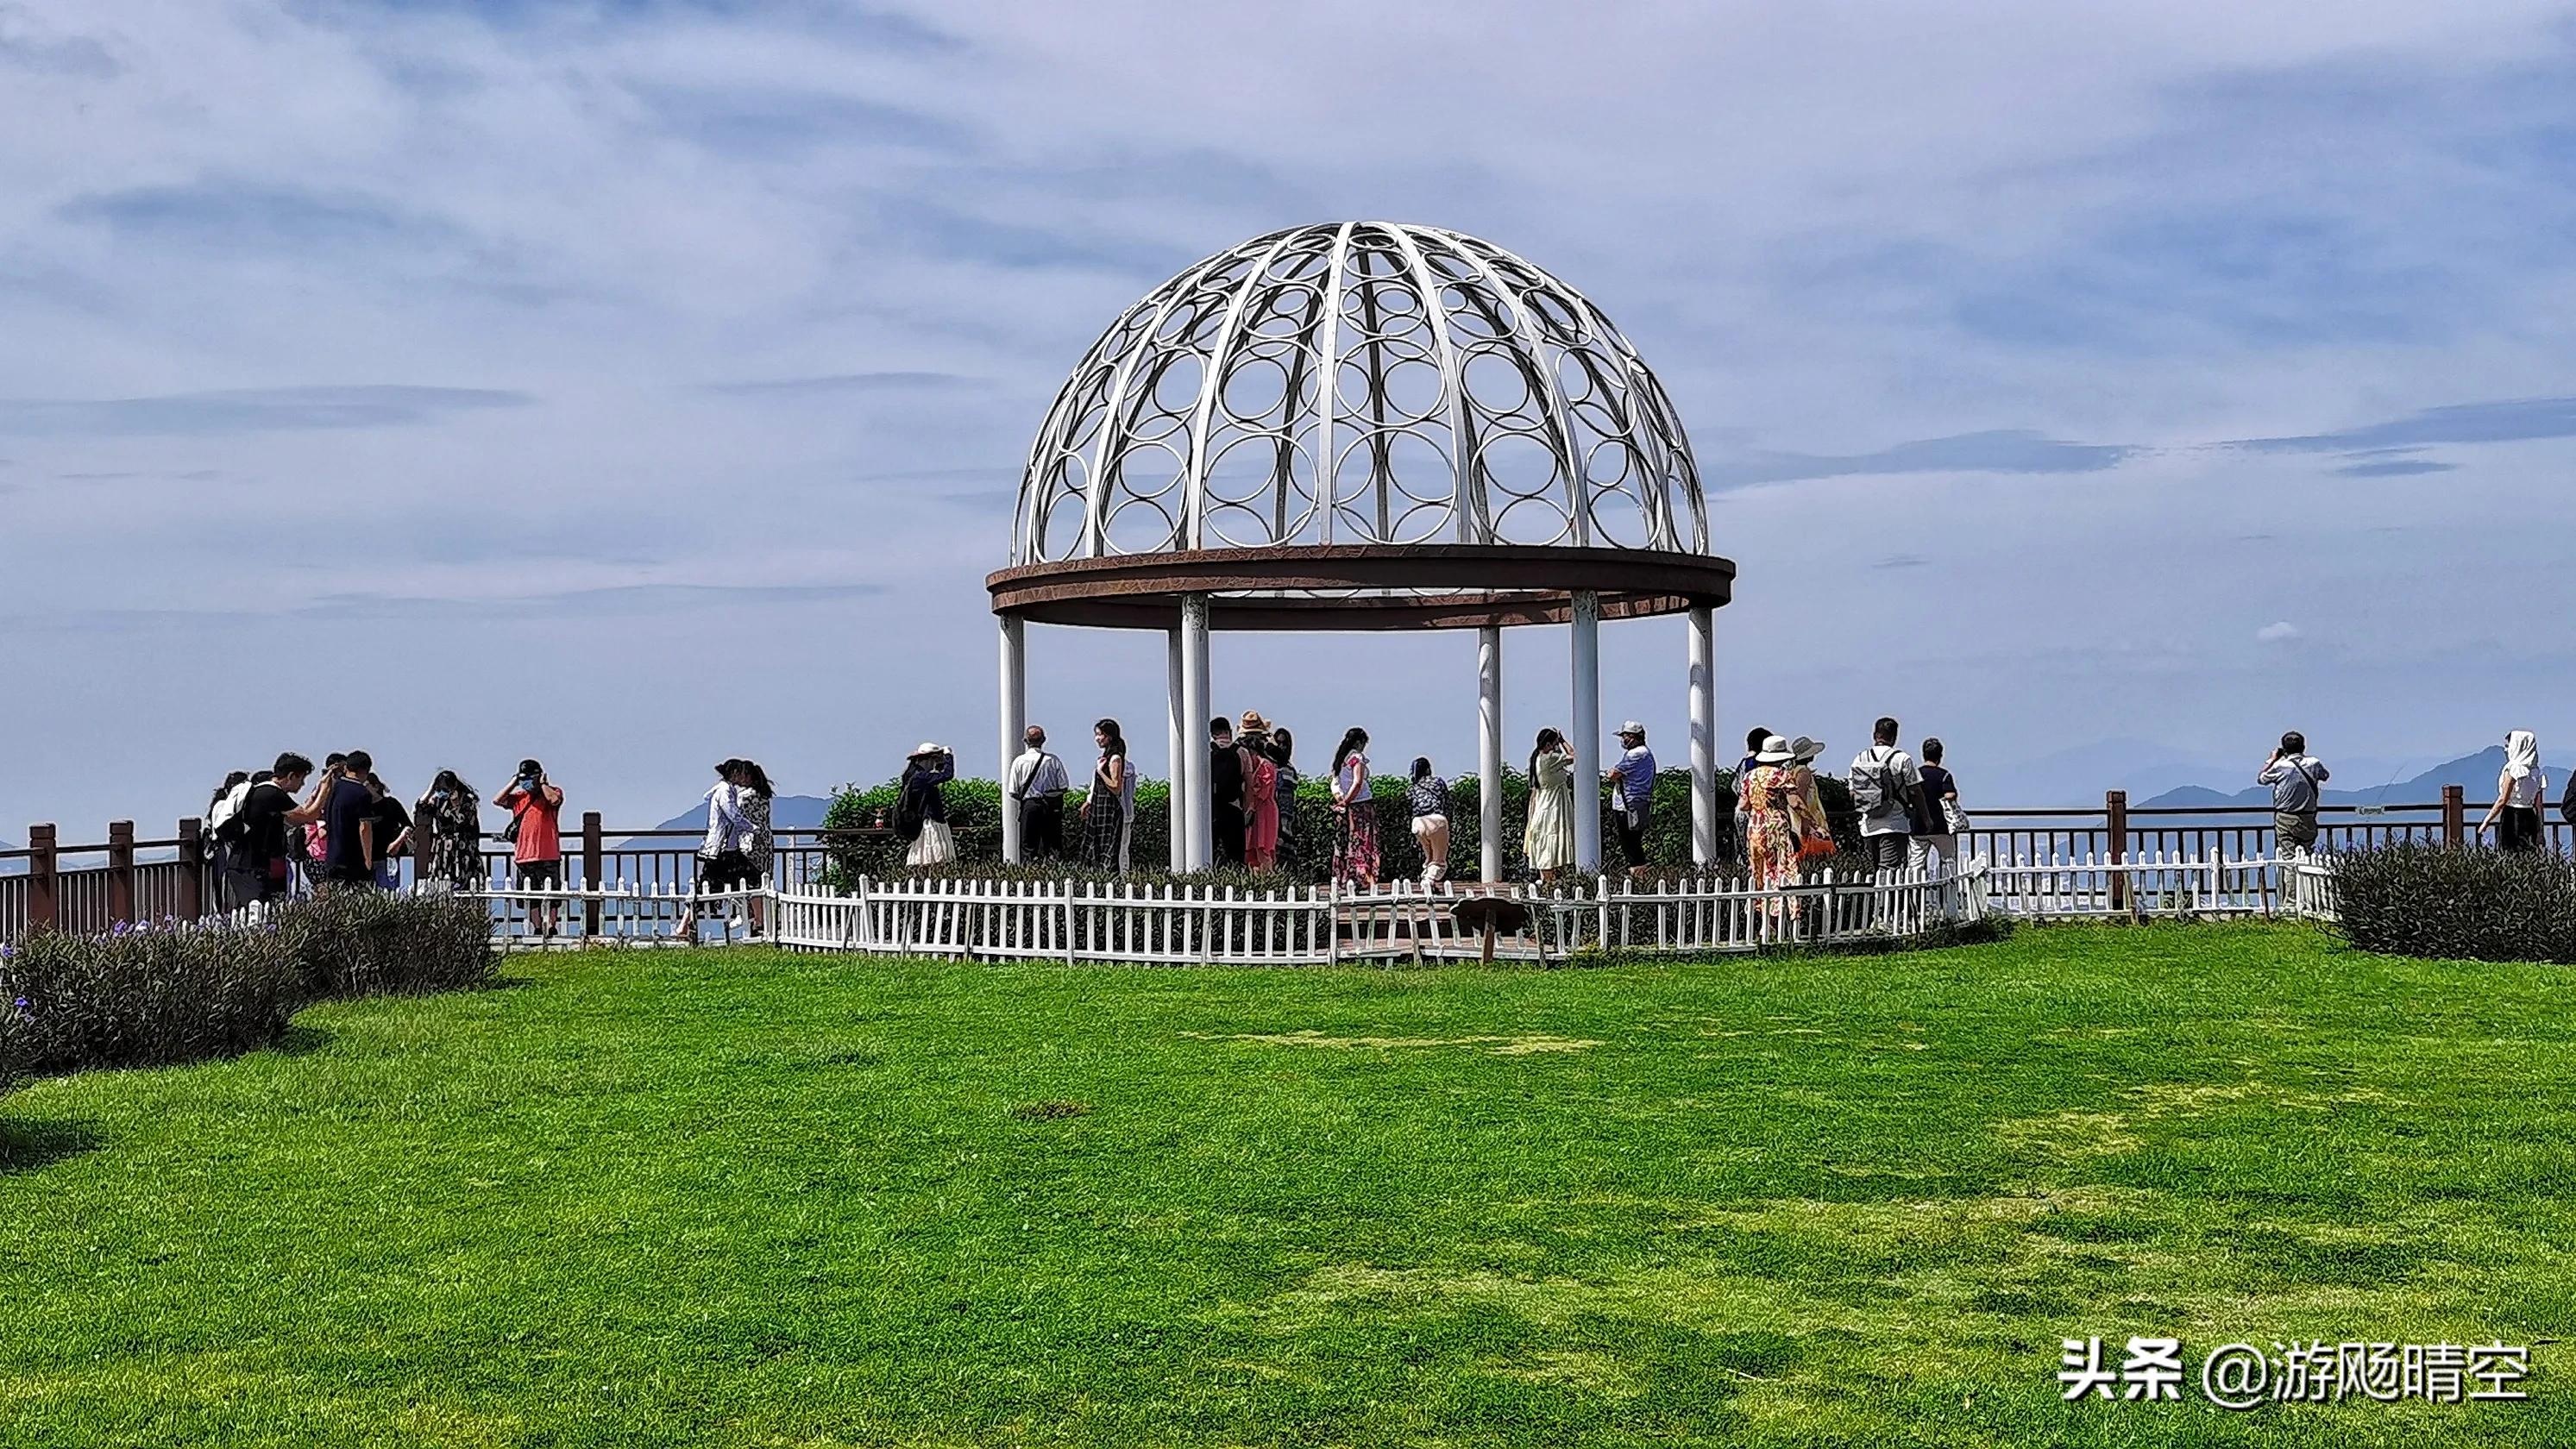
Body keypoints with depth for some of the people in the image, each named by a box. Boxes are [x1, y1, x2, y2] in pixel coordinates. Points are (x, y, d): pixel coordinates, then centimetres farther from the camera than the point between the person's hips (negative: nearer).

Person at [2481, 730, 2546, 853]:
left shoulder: (2513, 767, -11)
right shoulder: (2535, 771, 9)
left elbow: (2503, 800, -14)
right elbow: (2538, 805, 11)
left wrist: (2486, 822, -9)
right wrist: (2540, 831, 16)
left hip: (2512, 817, -7)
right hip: (2530, 818, 7)